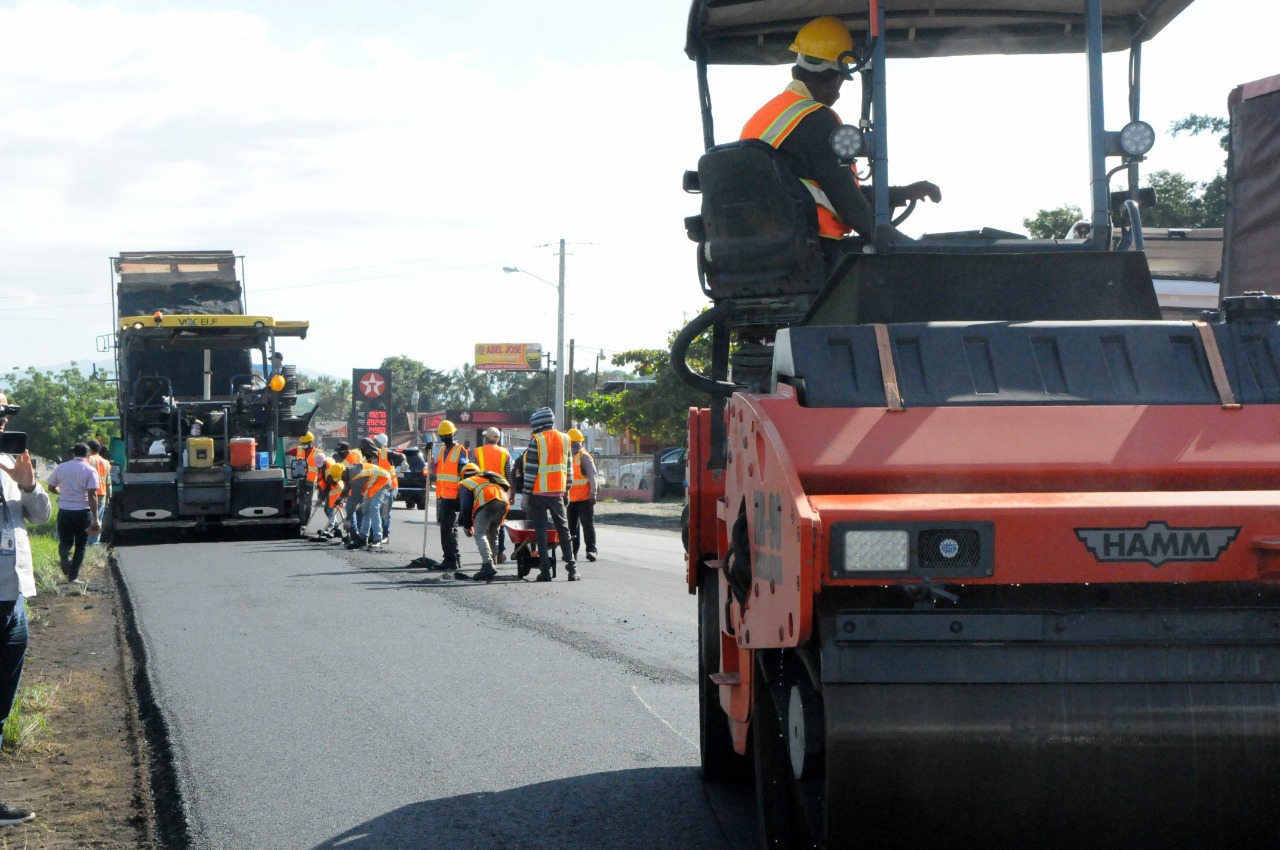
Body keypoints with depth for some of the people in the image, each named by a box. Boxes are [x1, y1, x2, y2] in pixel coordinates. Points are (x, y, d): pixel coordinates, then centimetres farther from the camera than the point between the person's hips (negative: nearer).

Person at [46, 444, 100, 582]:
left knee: (65, 542, 14)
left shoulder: (61, 467, 3)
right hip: (83, 512, -2)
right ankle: (73, 576, 9)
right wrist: (95, 519, -12)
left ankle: (64, 553, -19)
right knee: (80, 546, 12)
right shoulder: (90, 471, -7)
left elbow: (51, 487, 14)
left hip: (64, 511, 2)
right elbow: (92, 495, -14)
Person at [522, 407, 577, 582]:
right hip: (557, 492, 4)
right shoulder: (564, 439, 7)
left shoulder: (536, 440, -9)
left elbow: (531, 469, -10)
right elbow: (568, 467, 12)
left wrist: (526, 493, -7)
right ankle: (572, 569, 7)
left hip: (539, 493, -4)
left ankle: (545, 570, -4)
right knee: (563, 529, 11)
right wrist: (566, 490, 19)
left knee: (541, 531, 0)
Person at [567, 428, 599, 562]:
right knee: (572, 526, 10)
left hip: (584, 499, -7)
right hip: (571, 499, 7)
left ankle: (591, 550, -6)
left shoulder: (584, 457, -7)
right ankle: (572, 551, 16)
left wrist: (592, 494, -17)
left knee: (587, 524, -6)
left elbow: (592, 476, -11)